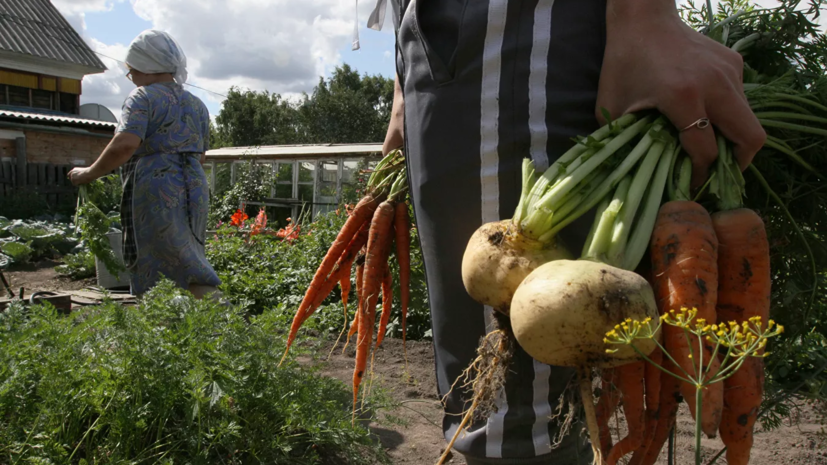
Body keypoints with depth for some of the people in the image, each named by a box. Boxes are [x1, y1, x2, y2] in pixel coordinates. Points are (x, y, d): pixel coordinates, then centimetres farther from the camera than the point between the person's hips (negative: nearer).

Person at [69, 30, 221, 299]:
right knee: (186, 260, 13)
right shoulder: (197, 105, 18)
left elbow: (125, 144, -18)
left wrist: (89, 174, -7)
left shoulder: (143, 98, -4)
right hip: (195, 190, 7)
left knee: (154, 273, -4)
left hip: (155, 191, -7)